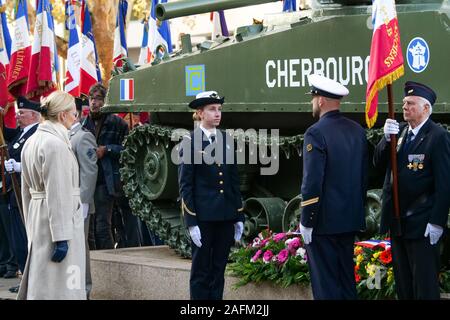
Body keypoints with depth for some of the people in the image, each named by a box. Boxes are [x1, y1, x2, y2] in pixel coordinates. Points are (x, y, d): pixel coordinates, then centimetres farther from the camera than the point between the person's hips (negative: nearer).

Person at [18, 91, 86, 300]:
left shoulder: (32, 141, 12)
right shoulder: (56, 144, -17)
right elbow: (58, 195, -21)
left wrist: (32, 226, 22)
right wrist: (61, 237, -21)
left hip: (37, 218, 10)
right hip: (58, 219, -10)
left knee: (41, 281, 14)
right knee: (59, 286, -6)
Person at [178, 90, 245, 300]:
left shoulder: (226, 140, 11)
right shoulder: (190, 143, -5)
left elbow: (234, 182, 14)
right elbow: (185, 186, -7)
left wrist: (239, 217, 10)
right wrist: (191, 222, -13)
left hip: (226, 218, 5)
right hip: (203, 217, -5)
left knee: (218, 270, 9)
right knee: (201, 271, 1)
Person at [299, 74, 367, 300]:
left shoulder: (316, 133, -15)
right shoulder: (357, 130, 7)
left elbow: (312, 182, -18)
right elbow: (364, 175, 13)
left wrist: (307, 222, -11)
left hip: (324, 221, -7)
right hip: (351, 219, 7)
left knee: (325, 281, -2)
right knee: (346, 276, 15)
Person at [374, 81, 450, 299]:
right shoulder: (399, 131, 10)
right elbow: (379, 164, 4)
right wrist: (387, 138, -13)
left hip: (422, 224, -7)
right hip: (397, 222, 7)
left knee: (425, 286, -3)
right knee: (403, 283, 14)